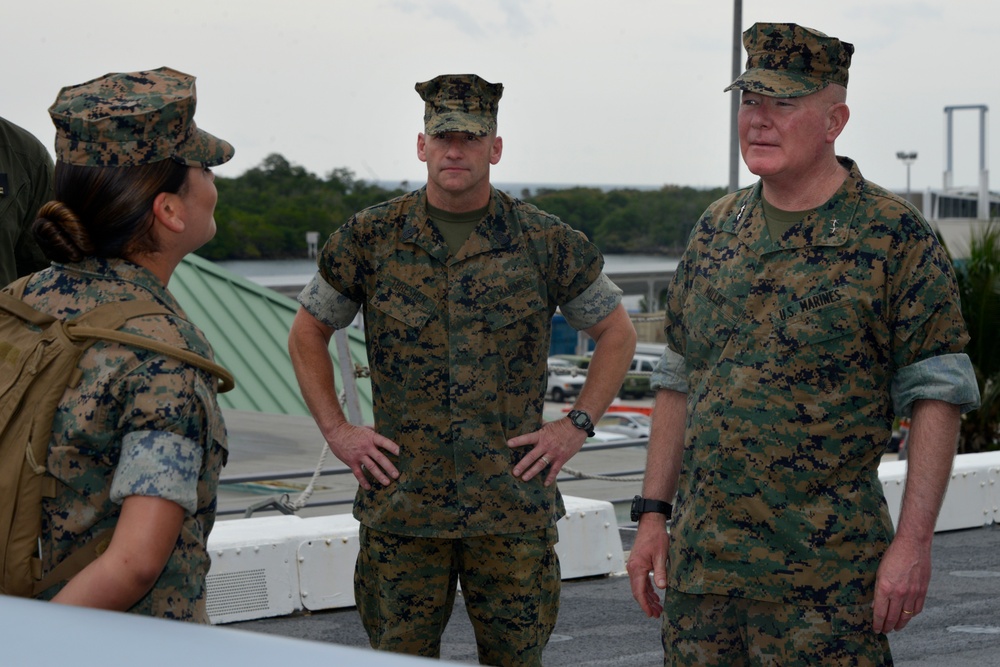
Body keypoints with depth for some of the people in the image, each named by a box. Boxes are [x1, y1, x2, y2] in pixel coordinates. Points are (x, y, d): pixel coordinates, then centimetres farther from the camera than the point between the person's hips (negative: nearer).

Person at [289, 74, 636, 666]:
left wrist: (577, 426, 2)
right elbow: (308, 333, 14)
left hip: (513, 505, 0)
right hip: (401, 503, 1)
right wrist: (336, 430, 4)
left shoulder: (545, 243, 1)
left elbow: (617, 332, 12)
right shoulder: (371, 238, 3)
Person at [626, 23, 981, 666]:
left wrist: (913, 542, -14)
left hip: (824, 576, -5)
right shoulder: (717, 229, 11)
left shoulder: (896, 236, -6)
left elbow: (937, 396, -8)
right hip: (701, 560, 5)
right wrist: (653, 515, 11)